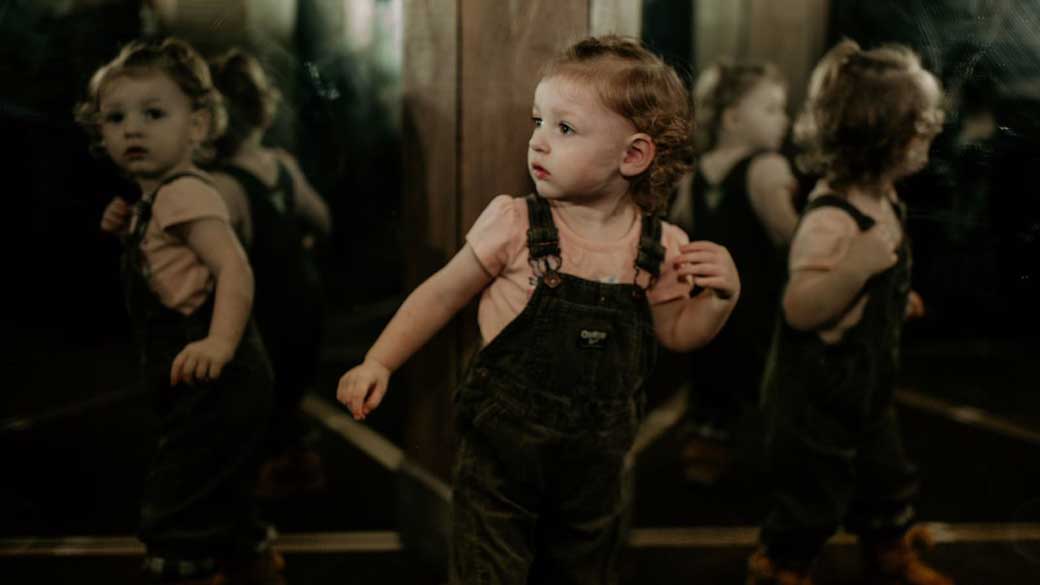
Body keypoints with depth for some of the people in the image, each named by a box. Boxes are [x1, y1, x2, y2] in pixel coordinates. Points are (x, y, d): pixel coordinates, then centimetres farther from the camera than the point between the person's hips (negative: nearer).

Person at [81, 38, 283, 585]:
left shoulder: (183, 192, -14)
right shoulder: (155, 202, 16)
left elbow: (233, 266, -27)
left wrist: (221, 341, -41)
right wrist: (128, 230, 12)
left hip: (214, 387, -11)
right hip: (212, 390, 11)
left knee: (175, 522, -11)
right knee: (224, 512, 24)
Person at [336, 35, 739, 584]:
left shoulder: (659, 248, -6)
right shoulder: (515, 225, -12)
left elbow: (675, 333, 8)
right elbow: (442, 294, -4)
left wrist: (721, 297, -11)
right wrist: (378, 362, -11)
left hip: (594, 461, 3)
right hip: (501, 449, -2)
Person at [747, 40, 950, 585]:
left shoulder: (884, 201, -1)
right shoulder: (830, 219, -31)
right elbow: (799, 309, -36)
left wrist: (897, 299, 23)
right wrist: (854, 268, -47)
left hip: (866, 386, 9)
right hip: (815, 395, -9)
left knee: (886, 477, 24)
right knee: (812, 497, 9)